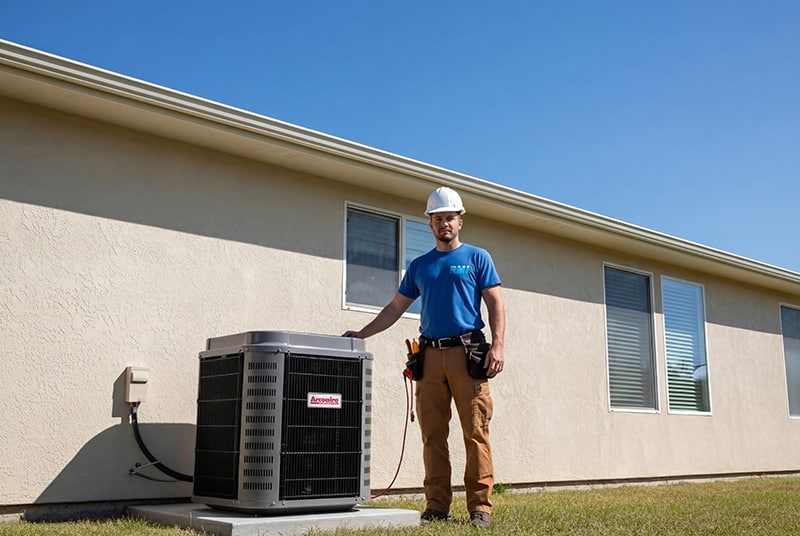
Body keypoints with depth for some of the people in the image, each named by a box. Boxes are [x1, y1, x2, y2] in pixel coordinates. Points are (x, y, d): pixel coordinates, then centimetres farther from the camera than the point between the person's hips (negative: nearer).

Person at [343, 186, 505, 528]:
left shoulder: (477, 258, 9)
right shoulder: (419, 266, 19)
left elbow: (495, 304, 3)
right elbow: (396, 307, 21)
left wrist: (497, 346, -10)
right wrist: (362, 334, 13)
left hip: (468, 353, -3)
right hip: (430, 356, 4)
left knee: (476, 432, -6)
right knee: (433, 436, 2)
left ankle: (480, 507, -3)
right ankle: (437, 507, 6)